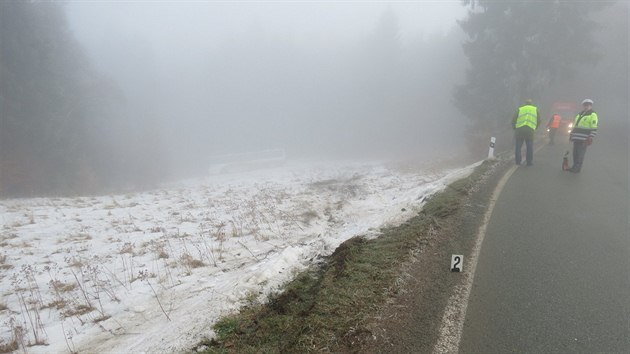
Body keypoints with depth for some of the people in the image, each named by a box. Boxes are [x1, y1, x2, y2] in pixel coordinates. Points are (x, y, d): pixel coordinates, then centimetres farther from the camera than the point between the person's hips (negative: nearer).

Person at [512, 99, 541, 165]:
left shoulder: (520, 109, 15)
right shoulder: (535, 109, 16)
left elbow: (513, 120, 10)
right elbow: (539, 121, 13)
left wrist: (515, 128, 23)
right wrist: (535, 128, 27)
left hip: (519, 130, 1)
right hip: (530, 130, 0)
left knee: (518, 146, 10)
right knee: (530, 147, 8)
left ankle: (518, 161, 9)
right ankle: (529, 162, 8)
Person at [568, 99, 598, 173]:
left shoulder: (593, 115, -5)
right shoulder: (580, 114, 19)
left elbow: (594, 129, -12)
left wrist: (590, 138, -19)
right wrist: (571, 134, 21)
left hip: (583, 139, -7)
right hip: (576, 138, 7)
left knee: (580, 153, -6)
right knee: (575, 153, 10)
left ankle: (577, 168, -3)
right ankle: (575, 167, 19)